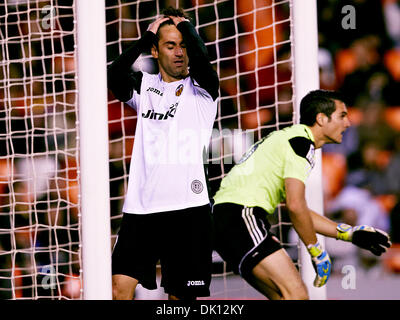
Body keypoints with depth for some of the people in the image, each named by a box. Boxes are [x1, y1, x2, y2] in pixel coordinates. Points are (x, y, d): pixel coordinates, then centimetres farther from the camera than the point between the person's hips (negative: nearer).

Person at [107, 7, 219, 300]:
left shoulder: (201, 89, 5)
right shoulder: (144, 85, 14)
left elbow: (200, 60, -17)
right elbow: (115, 77, -7)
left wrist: (185, 25, 2)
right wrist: (147, 36, -1)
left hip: (187, 207, -3)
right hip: (141, 207, 3)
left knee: (181, 294, 1)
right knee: (120, 286, -7)